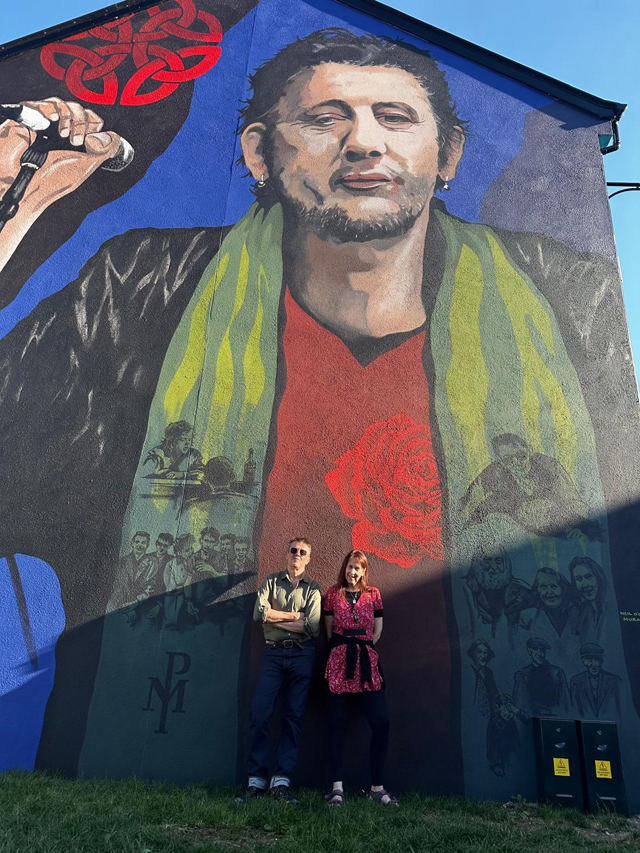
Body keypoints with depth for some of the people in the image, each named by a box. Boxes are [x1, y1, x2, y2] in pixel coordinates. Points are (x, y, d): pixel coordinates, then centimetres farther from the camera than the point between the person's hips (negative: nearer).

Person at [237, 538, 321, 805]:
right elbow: (259, 613, -6)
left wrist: (276, 618, -6)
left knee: (294, 716, 0)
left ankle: (281, 782, 7)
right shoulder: (271, 581, 10)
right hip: (273, 653, 0)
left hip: (301, 655, 0)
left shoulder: (312, 588, 8)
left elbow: (313, 627, -6)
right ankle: (256, 780, 4)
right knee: (260, 713, -5)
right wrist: (294, 615, -6)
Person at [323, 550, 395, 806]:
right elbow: (329, 630, 10)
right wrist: (342, 650, 4)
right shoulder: (333, 593, 8)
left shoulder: (373, 594, 9)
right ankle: (337, 787, 5)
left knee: (381, 722, -5)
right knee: (337, 723, -1)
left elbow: (377, 631, 10)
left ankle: (377, 787, 6)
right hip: (339, 661, -1)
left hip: (367, 661, 1)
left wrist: (361, 648, 4)